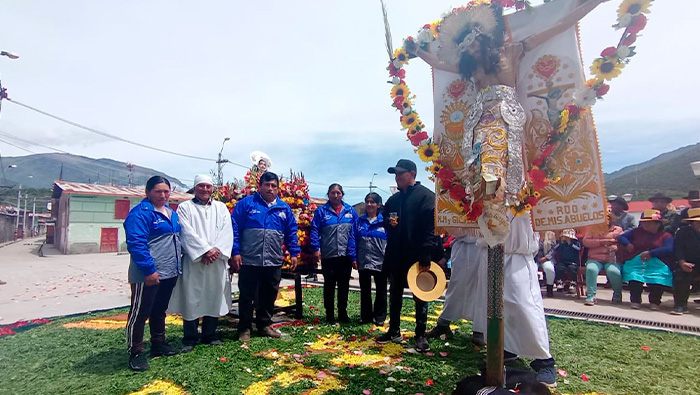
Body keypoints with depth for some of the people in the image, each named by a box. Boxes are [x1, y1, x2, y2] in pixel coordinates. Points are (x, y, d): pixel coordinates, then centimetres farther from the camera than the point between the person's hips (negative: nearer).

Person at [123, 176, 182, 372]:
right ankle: (136, 353, 15)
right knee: (139, 313, 3)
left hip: (170, 273, 9)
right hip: (149, 275, -8)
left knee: (160, 310, 20)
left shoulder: (171, 213, 14)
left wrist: (177, 265, 18)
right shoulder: (140, 213, -13)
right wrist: (149, 270, -23)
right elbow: (136, 243, -20)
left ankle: (159, 344, 33)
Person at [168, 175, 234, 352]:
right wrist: (205, 251, -16)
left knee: (214, 298, 9)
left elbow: (227, 231, 2)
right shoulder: (185, 207, 4)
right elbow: (187, 232, -8)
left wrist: (217, 250, -14)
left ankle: (210, 335, 23)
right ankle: (190, 339, 16)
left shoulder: (221, 207, 13)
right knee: (191, 299, 2)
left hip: (217, 262, 3)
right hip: (193, 261, -3)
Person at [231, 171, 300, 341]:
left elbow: (291, 233, 13)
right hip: (249, 261, -3)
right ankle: (244, 329, 23)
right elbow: (235, 229, -4)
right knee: (247, 296, 8)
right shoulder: (246, 203, -1)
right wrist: (235, 252, -10)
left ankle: (265, 325, 31)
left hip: (274, 262, 3)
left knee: (269, 296, 15)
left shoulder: (284, 208, 9)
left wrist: (294, 253, 6)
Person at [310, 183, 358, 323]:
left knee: (344, 286, 12)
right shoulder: (321, 211, -1)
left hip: (345, 256, 2)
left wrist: (354, 255, -3)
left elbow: (354, 233, 1)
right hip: (328, 256, -2)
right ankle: (329, 314, 23)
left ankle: (343, 314, 27)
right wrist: (316, 248, -16)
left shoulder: (350, 211, 3)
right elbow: (314, 230, -4)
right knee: (329, 285, 10)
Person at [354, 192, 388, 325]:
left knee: (381, 291, 10)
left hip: (380, 262, -2)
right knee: (365, 291, 12)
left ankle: (380, 317, 23)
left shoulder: (384, 221, -3)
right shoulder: (360, 221, 5)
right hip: (363, 262, 3)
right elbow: (355, 241, 8)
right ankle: (366, 316, 25)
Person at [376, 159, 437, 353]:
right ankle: (394, 331, 28)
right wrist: (388, 222, -1)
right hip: (396, 256, 7)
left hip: (417, 257, -7)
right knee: (395, 294, 15)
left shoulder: (426, 196, -9)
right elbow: (386, 221, 25)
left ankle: (420, 335, 17)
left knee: (420, 296, 5)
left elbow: (432, 228, -16)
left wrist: (426, 256, -22)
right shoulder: (394, 199, 13)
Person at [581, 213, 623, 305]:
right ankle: (591, 296, -22)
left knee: (614, 272, -31)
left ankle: (617, 295, -3)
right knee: (591, 269, -32)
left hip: (612, 259, 0)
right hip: (595, 259, 0)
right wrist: (602, 242, -10)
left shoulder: (618, 229, 15)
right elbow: (585, 241, 1)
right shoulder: (592, 228, 14)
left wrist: (616, 247, -14)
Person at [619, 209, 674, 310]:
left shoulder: (666, 236, 10)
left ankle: (655, 302, 7)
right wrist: (627, 244, -6)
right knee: (634, 280, -26)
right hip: (635, 263, 1)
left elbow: (669, 249, -6)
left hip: (658, 265, -1)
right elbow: (621, 237, 16)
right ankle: (635, 300, 1)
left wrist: (651, 253, -18)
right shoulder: (636, 232, 18)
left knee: (657, 281, -26)